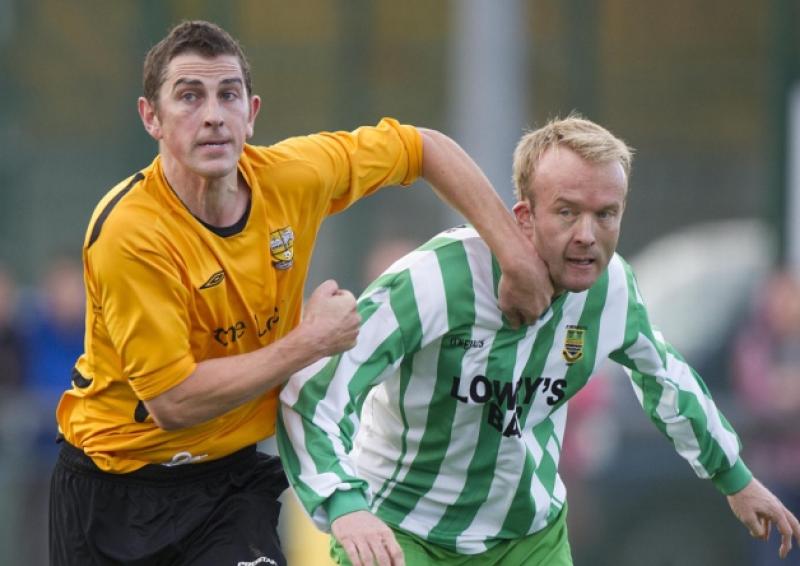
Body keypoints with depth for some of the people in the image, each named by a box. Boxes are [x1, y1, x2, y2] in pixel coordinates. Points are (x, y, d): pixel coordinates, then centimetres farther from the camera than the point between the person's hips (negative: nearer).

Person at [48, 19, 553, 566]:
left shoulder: (293, 177, -9)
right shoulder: (129, 233, -24)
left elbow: (426, 147, 7)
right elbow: (172, 402, -25)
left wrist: (517, 257, -1)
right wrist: (312, 342, -19)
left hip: (236, 472, 3)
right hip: (118, 492, -3)